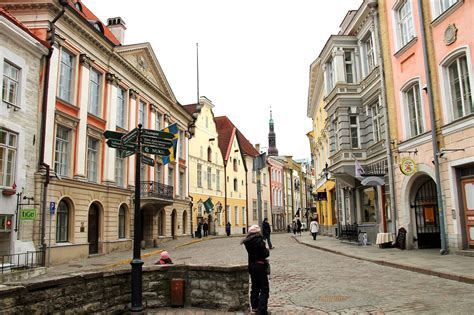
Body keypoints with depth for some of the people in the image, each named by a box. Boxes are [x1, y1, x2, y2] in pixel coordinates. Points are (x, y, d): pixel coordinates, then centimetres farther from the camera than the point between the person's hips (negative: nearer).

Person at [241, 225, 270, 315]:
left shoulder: (246, 241, 3)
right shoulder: (258, 240, -18)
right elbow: (265, 253, -18)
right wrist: (267, 250, 2)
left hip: (251, 266, 8)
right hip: (259, 265, -8)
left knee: (255, 286, 21)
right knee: (264, 289, -1)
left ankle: (254, 306, 28)